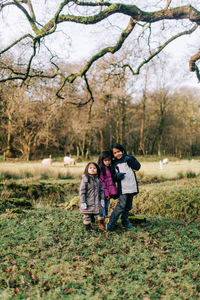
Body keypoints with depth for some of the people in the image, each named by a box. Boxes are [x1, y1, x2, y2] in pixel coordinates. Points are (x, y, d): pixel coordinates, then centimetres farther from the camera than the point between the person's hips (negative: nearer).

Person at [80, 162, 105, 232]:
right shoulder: (85, 179, -10)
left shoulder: (98, 179, 6)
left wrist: (102, 200, 6)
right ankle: (88, 226, 19)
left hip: (96, 202, 5)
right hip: (88, 203, -5)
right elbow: (82, 191, -11)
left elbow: (101, 190, 11)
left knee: (96, 212, 10)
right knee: (87, 215, 4)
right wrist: (83, 202, -14)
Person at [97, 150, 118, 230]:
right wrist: (106, 193, -17)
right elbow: (101, 182, -15)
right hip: (103, 193, -7)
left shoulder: (110, 168, 14)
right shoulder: (100, 169, -11)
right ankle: (100, 224, 10)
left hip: (109, 193, 7)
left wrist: (113, 192, 15)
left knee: (106, 207, 14)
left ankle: (105, 223, 22)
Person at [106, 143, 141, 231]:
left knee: (128, 206, 12)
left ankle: (125, 222, 26)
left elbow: (137, 167, -3)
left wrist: (130, 161, -16)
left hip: (132, 187, 3)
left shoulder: (129, 158, 7)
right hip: (122, 188, -3)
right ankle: (111, 223, -9)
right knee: (121, 205, -15)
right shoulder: (114, 164, 4)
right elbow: (112, 176, 5)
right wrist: (117, 176, -15)